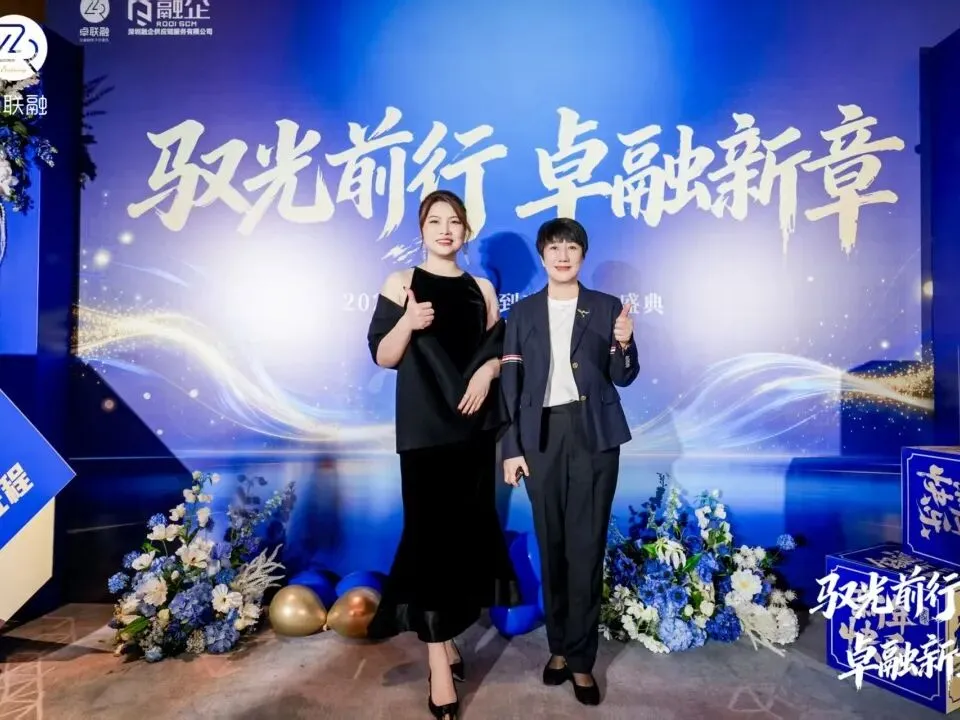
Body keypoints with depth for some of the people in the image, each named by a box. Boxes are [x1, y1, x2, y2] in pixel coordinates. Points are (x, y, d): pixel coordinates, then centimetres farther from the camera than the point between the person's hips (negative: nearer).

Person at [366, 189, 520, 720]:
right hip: (424, 429, -4)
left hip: (475, 427, 4)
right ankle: (438, 659, 5)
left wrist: (488, 368, -8)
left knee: (467, 531, 10)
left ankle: (446, 636, 29)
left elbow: (500, 349, 13)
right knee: (429, 532, -5)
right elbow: (383, 357, -3)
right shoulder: (401, 284, 1)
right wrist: (407, 323, -21)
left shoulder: (481, 289, 10)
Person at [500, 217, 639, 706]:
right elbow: (510, 384, 3)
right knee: (551, 544, 9)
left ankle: (580, 659, 15)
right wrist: (511, 449, -2)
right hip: (542, 436, 1)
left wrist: (624, 344, -17)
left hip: (593, 434, -1)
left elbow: (623, 379, 5)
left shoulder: (606, 307, 5)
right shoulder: (523, 312, 6)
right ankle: (560, 646, 27)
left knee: (586, 545, 2)